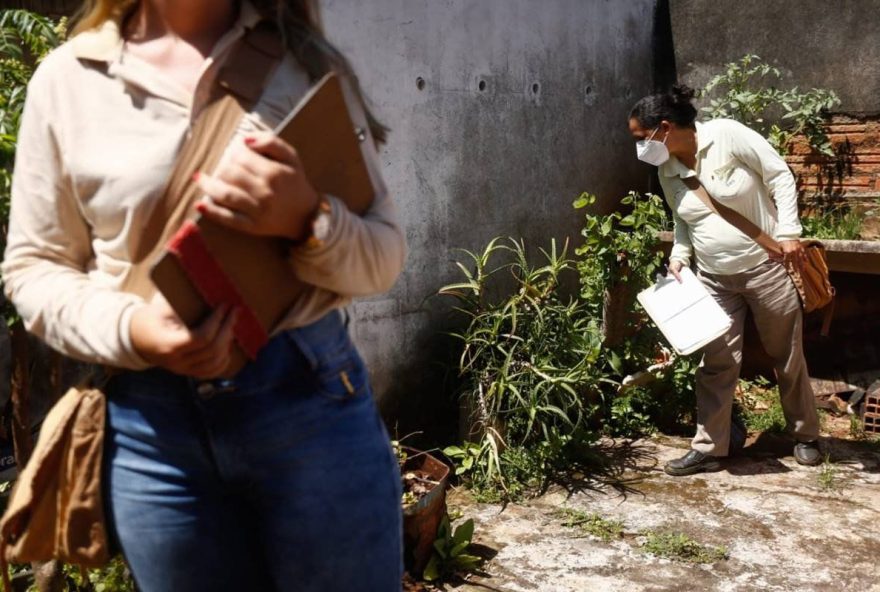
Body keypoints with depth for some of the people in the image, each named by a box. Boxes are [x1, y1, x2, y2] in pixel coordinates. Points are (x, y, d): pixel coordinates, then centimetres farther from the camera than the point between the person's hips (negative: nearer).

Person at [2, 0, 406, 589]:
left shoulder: (306, 61, 2)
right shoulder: (66, 78, 2)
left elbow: (384, 257, 3)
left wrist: (308, 219, -19)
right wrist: (130, 329, -13)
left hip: (310, 396, 0)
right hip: (149, 424, 1)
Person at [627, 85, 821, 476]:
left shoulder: (727, 135, -17)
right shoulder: (667, 172, 0)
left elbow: (780, 175, -12)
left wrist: (788, 232, -17)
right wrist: (678, 256, -1)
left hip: (765, 266, -4)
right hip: (714, 279, 4)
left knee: (788, 357, 11)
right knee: (716, 364, 4)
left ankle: (806, 437, 29)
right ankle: (708, 449, 13)